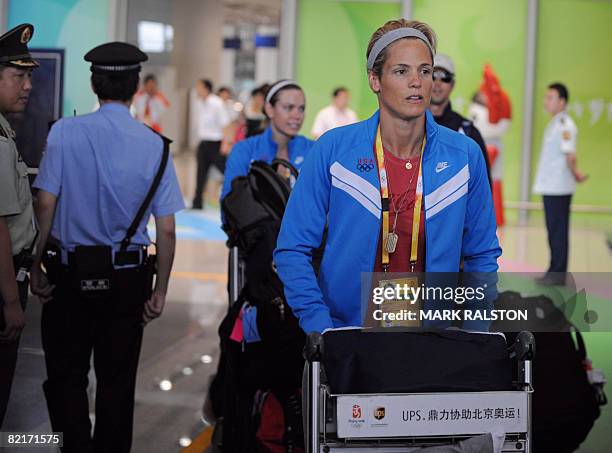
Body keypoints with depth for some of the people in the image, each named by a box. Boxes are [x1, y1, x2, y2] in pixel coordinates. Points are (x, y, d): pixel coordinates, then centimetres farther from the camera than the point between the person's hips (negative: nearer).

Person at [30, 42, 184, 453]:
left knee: (66, 375, 9)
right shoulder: (155, 145, -4)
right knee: (117, 379, 13)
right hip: (128, 276, 1)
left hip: (69, 272, -1)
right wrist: (160, 290, 5)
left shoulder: (66, 132, -7)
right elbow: (166, 229, -4)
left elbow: (46, 205, -10)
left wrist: (36, 266, -1)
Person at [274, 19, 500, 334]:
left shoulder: (465, 155, 3)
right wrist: (322, 330, -10)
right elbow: (292, 250, -1)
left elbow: (481, 256, 13)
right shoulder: (333, 150, -4)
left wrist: (474, 333, 2)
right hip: (347, 335, -1)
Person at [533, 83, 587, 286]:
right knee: (553, 231, 13)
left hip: (559, 188, -9)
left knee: (558, 231, -5)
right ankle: (554, 272, 20)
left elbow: (570, 156, -21)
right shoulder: (554, 124, 16)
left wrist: (574, 173, -7)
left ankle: (558, 274, -1)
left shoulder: (565, 125, -13)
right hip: (549, 186, 9)